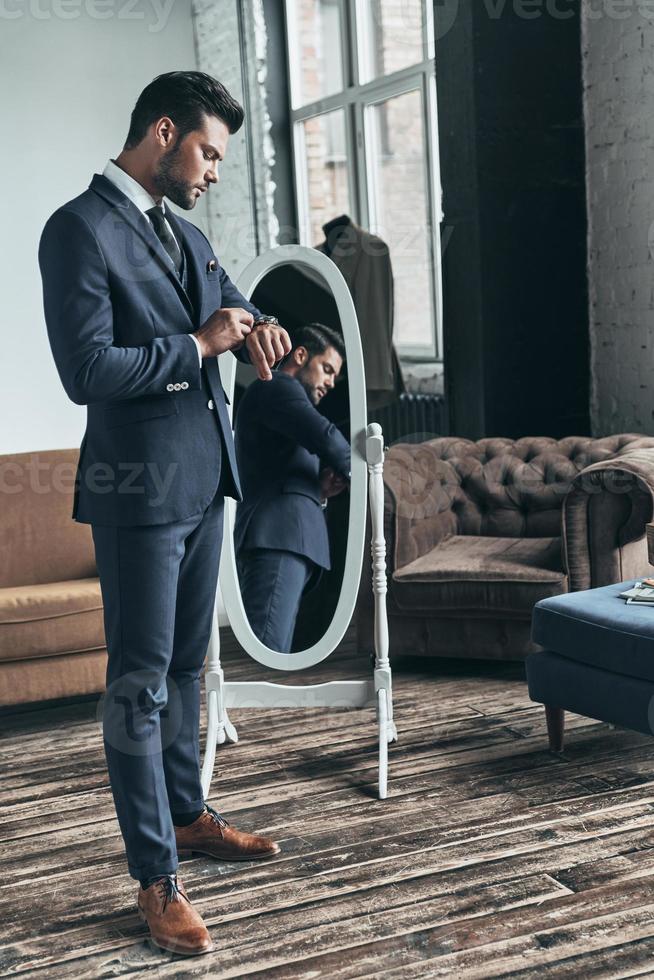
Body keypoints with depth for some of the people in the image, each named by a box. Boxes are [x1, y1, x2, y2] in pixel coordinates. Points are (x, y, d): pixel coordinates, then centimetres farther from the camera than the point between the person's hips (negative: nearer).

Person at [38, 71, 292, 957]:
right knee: (139, 684, -1)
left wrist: (256, 330, 1)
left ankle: (186, 815, 36)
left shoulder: (186, 235, 13)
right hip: (139, 489, -8)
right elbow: (87, 371, -21)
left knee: (186, 665, 19)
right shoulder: (80, 229, -13)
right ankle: (157, 880, 8)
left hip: (203, 481, 9)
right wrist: (199, 345, -15)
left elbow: (234, 309, 25)